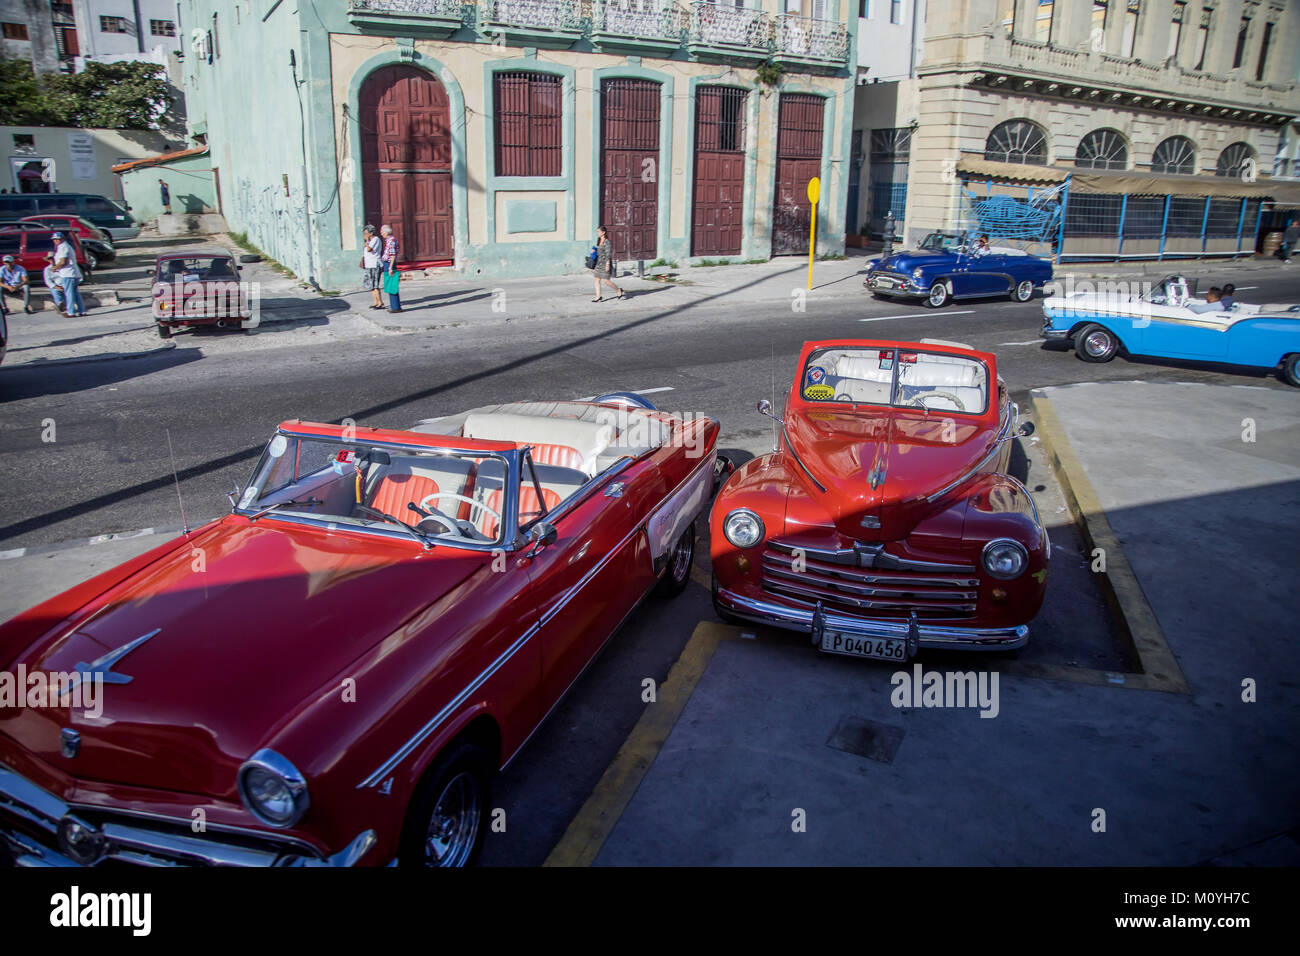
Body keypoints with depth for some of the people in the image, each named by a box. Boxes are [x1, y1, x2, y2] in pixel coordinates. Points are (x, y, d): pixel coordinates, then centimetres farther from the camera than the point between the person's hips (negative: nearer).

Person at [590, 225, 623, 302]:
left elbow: (608, 254, -18)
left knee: (606, 280, -8)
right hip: (598, 263, 9)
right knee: (596, 279, 1)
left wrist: (607, 264, -22)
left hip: (605, 263, -9)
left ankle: (619, 291, 11)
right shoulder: (599, 241, 13)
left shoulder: (607, 242, -12)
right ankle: (598, 296, 2)